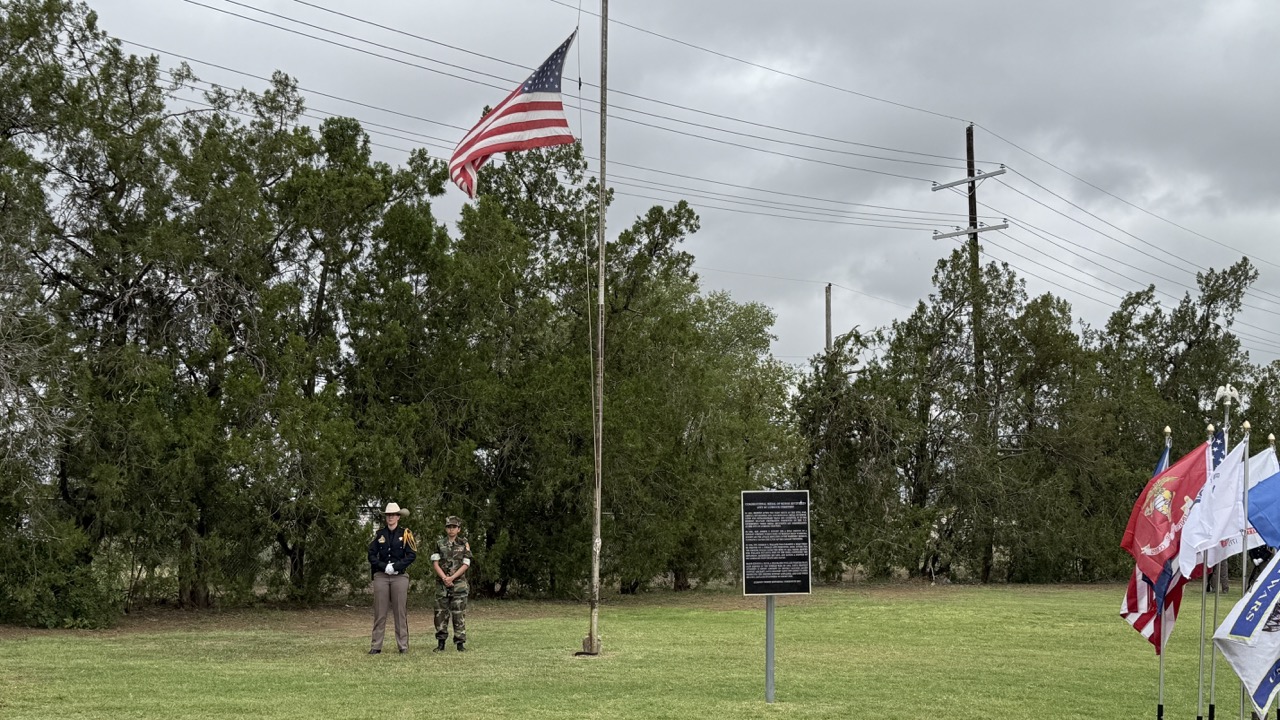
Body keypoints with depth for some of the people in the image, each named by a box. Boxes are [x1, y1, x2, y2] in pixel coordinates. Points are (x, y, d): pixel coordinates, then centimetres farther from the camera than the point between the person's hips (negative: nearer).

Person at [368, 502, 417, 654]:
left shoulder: (405, 534, 2)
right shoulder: (379, 534, 8)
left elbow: (412, 555, -4)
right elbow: (371, 555, 5)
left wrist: (395, 566, -13)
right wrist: (384, 566, -10)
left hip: (399, 577, -2)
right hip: (381, 576, 2)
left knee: (400, 612, 1)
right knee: (379, 612, 1)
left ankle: (403, 645, 5)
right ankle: (376, 646, 4)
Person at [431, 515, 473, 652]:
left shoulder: (464, 544, 3)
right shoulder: (439, 543, 6)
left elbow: (466, 565, -3)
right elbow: (435, 563, 0)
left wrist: (452, 578, -13)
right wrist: (444, 578, -13)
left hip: (458, 583, -1)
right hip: (441, 583, 1)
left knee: (459, 613, -2)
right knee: (441, 613, 3)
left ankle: (460, 642, 2)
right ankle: (441, 643, 9)